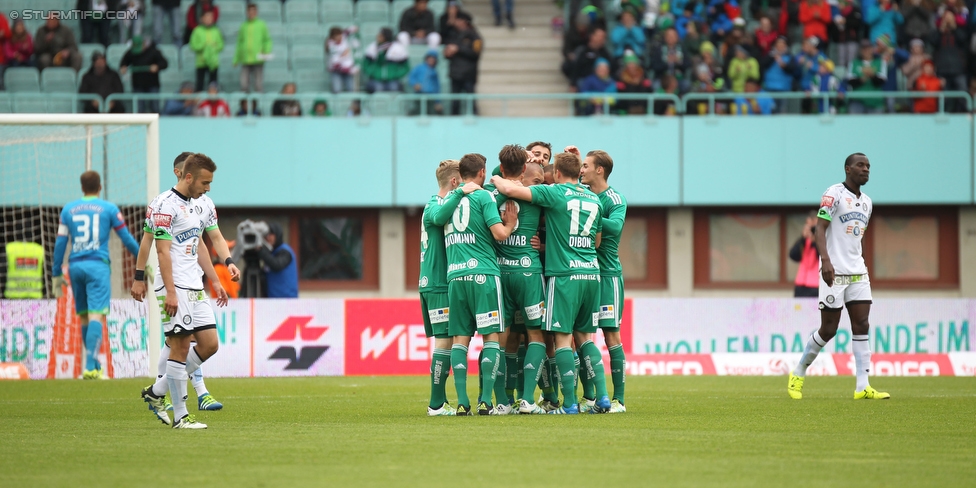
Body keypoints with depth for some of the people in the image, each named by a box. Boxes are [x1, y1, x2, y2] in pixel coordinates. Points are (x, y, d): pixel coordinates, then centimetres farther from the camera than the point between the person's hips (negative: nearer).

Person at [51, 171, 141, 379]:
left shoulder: (68, 210, 10)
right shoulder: (109, 209, 3)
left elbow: (60, 243, 9)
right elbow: (127, 239, 6)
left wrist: (56, 274, 14)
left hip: (75, 266, 3)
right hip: (98, 266, -3)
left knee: (84, 317, 13)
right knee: (96, 316, -10)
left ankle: (94, 365, 20)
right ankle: (90, 367, -22)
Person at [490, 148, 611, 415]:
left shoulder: (555, 193, -5)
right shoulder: (594, 199, 13)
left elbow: (510, 189, -11)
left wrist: (496, 180, 12)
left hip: (564, 273, -6)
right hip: (591, 272, 6)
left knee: (562, 336, -2)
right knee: (583, 335, 15)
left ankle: (570, 403, -5)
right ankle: (602, 396, 6)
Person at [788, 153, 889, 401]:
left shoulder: (866, 202, 16)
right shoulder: (834, 194, -7)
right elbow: (820, 228, -15)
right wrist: (825, 259, -28)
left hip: (858, 273, 7)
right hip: (834, 272, -7)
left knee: (861, 326, -4)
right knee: (828, 330, -4)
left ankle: (863, 387, -7)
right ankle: (798, 375, 16)